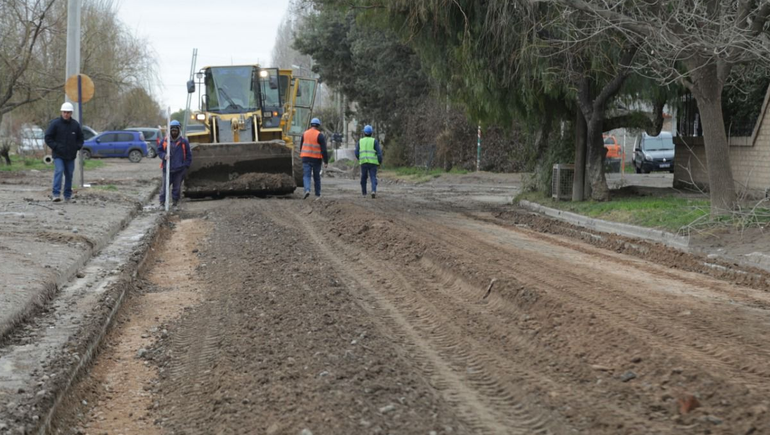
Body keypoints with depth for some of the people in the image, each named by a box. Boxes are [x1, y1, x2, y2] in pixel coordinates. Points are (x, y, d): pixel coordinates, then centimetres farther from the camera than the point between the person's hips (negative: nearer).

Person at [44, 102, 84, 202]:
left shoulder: (75, 125, 5)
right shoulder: (55, 124, -6)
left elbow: (80, 138, 17)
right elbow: (48, 138, -3)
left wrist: (77, 147, 1)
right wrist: (55, 147, -12)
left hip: (71, 156, 4)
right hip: (58, 155, -4)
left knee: (69, 174, 8)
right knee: (59, 171, -18)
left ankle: (68, 195, 19)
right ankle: (56, 194, -20)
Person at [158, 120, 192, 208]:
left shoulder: (184, 142, 1)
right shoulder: (165, 141, 3)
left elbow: (189, 155, 6)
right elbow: (159, 151, 12)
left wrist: (186, 166, 0)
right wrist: (164, 156, -10)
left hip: (179, 169, 0)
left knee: (177, 187, 6)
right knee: (165, 186, 0)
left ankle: (175, 202, 16)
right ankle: (162, 202, 7)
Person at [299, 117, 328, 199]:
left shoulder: (304, 134, 6)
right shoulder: (320, 135, -7)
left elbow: (301, 147, 14)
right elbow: (324, 150, -10)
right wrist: (326, 161, -7)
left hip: (306, 158, 2)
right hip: (316, 159, -2)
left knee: (306, 175, 0)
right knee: (317, 177, 9)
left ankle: (307, 190, -25)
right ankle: (317, 195, 15)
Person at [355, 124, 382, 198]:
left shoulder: (360, 141, 8)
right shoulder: (374, 141, 2)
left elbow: (357, 153, 5)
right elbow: (379, 152, -5)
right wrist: (380, 162, 8)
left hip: (363, 162, 2)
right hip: (373, 162, -2)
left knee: (363, 178, 17)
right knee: (373, 178, -2)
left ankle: (364, 193, 19)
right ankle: (373, 191, -26)